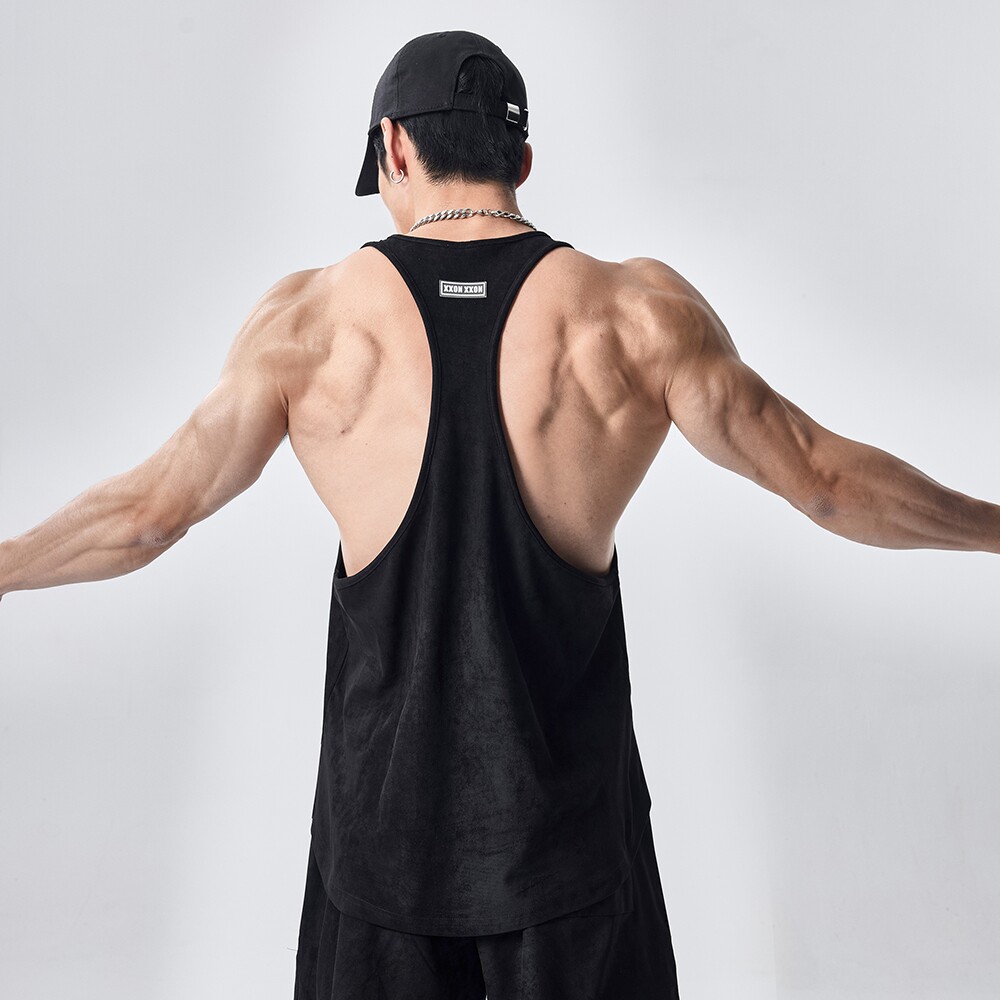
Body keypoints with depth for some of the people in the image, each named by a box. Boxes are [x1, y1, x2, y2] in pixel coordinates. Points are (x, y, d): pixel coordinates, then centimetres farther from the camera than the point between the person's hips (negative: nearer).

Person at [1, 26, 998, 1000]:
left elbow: (149, 510, 0)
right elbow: (824, 478, -2)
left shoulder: (311, 317, -6)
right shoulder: (640, 310, -7)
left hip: (380, 823, 1)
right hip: (569, 818, 0)